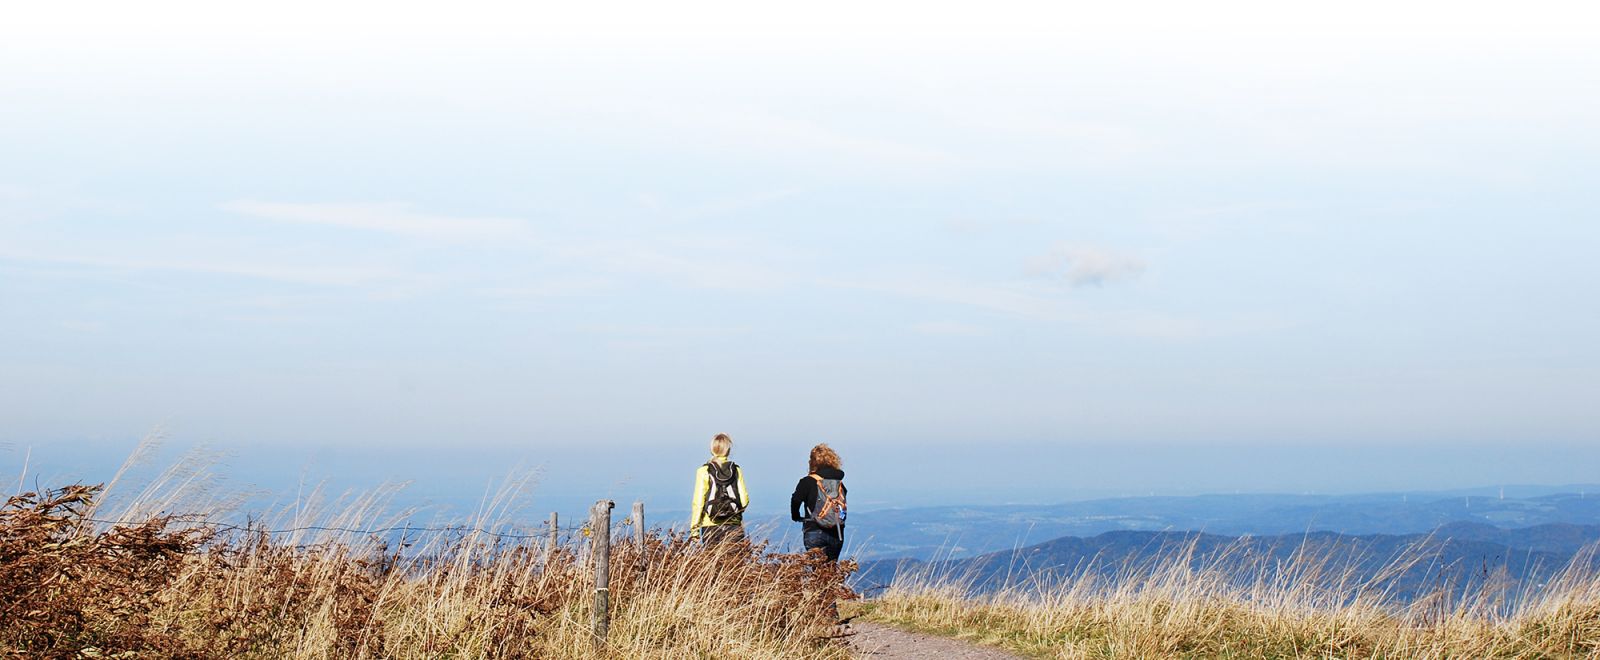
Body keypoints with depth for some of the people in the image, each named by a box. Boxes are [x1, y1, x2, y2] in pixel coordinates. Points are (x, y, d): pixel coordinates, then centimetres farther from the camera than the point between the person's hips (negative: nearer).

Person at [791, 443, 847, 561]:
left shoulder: (808, 481, -4)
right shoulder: (839, 482, 10)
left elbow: (796, 500, -13)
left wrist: (796, 517, 4)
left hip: (814, 532, -4)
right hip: (837, 535, 4)